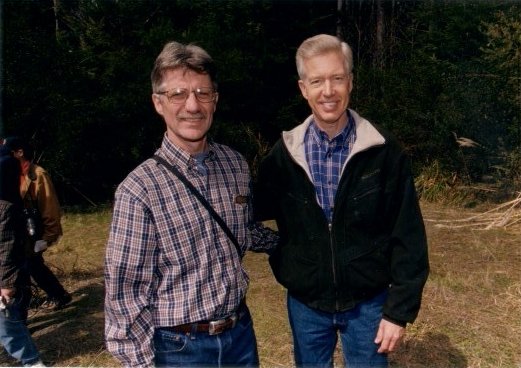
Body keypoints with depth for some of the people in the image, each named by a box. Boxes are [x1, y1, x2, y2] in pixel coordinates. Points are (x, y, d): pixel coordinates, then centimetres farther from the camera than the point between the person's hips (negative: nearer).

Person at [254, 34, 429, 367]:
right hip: (304, 305, 2)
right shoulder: (285, 153, -7)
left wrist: (400, 309, -9)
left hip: (368, 304, -1)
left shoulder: (384, 151, -12)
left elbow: (408, 237, -9)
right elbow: (258, 212, 7)